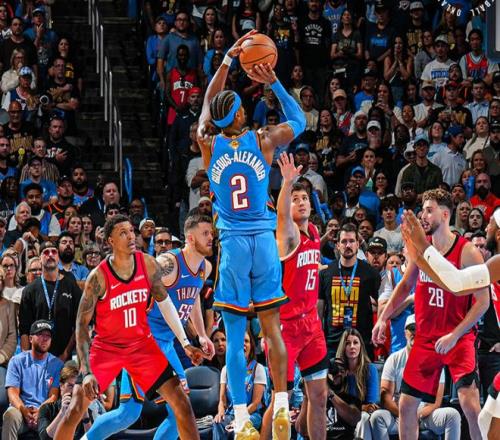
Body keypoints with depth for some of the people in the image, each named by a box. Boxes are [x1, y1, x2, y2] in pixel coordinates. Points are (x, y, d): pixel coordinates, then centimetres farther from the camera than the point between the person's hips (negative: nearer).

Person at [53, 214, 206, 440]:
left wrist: (185, 343, 2)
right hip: (106, 347, -3)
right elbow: (82, 324, -19)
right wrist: (86, 372, -28)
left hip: (142, 344, 3)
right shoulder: (99, 277, -22)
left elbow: (165, 303, 6)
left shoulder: (148, 264, -10)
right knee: (75, 410, -11)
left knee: (181, 403, -3)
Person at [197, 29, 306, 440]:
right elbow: (299, 120, 15)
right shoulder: (263, 140, -5)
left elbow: (207, 102, 17)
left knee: (235, 336, 0)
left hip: (233, 243, 0)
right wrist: (274, 83, 17)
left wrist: (229, 58, 23)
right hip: (264, 241, 0)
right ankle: (281, 406, 3)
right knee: (272, 327, 7)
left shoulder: (208, 144, -2)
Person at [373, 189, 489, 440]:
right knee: (406, 404, 7)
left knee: (470, 404, -21)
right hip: (425, 338, 6)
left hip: (458, 338, -6)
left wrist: (454, 336, -19)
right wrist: (383, 318, 12)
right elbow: (405, 285, 20)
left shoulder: (467, 252, -13)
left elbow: (483, 301, -13)